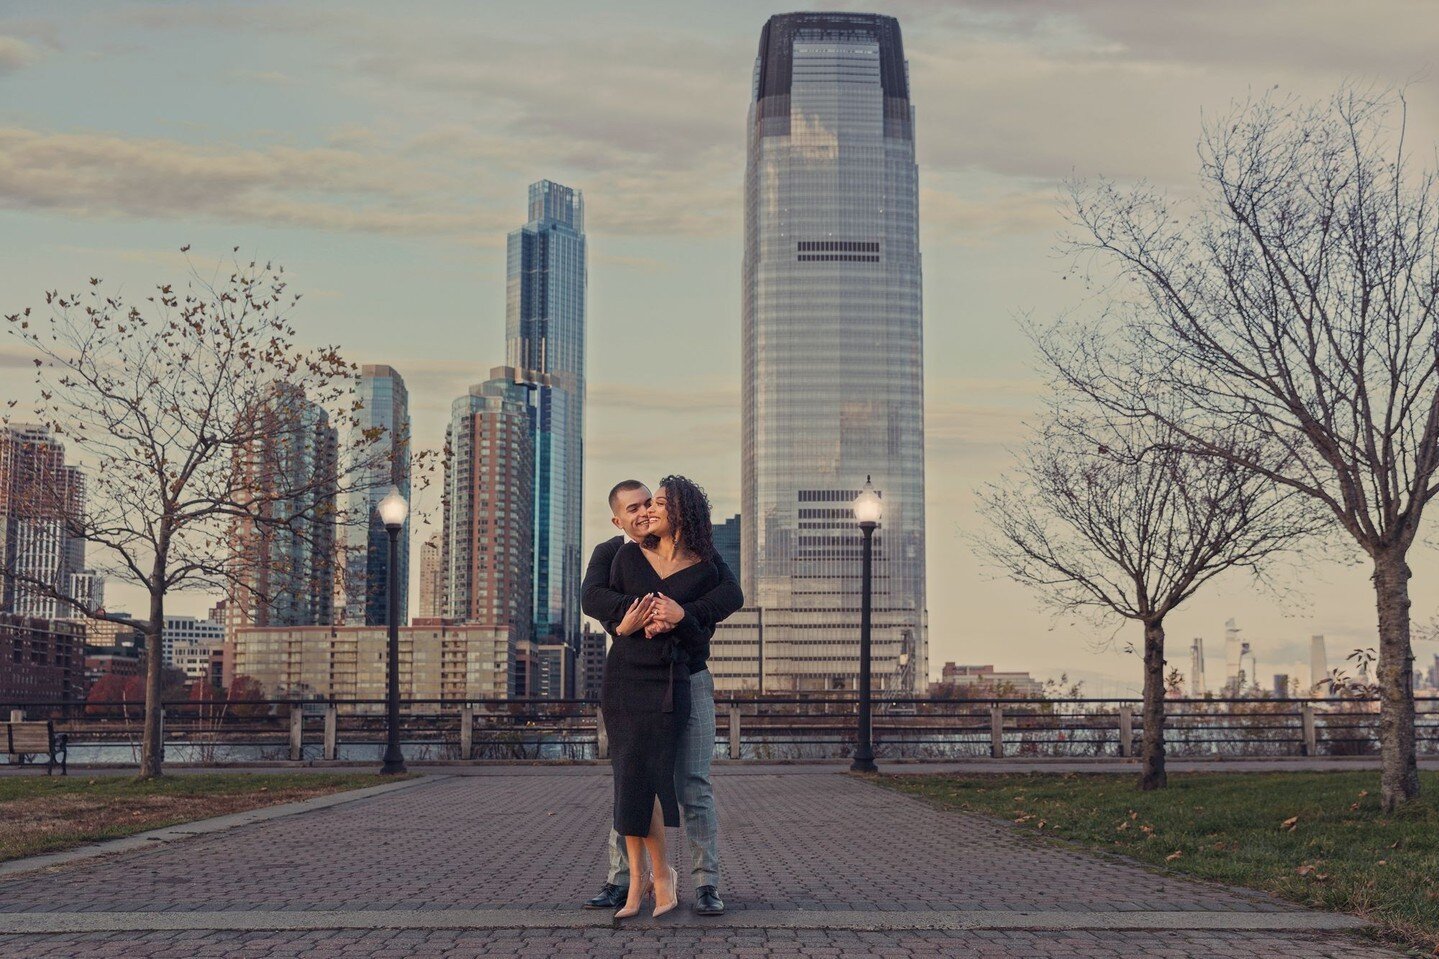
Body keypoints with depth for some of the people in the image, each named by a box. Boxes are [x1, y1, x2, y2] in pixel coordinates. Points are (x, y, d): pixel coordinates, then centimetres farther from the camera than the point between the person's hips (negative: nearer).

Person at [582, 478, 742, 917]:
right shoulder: (609, 554, -2)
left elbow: (732, 595, -19)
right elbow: (593, 598, -22)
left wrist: (683, 612, -36)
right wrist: (645, 608, -39)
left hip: (690, 681, -1)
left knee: (694, 786, -3)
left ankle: (706, 884, -1)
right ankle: (622, 881, 13)